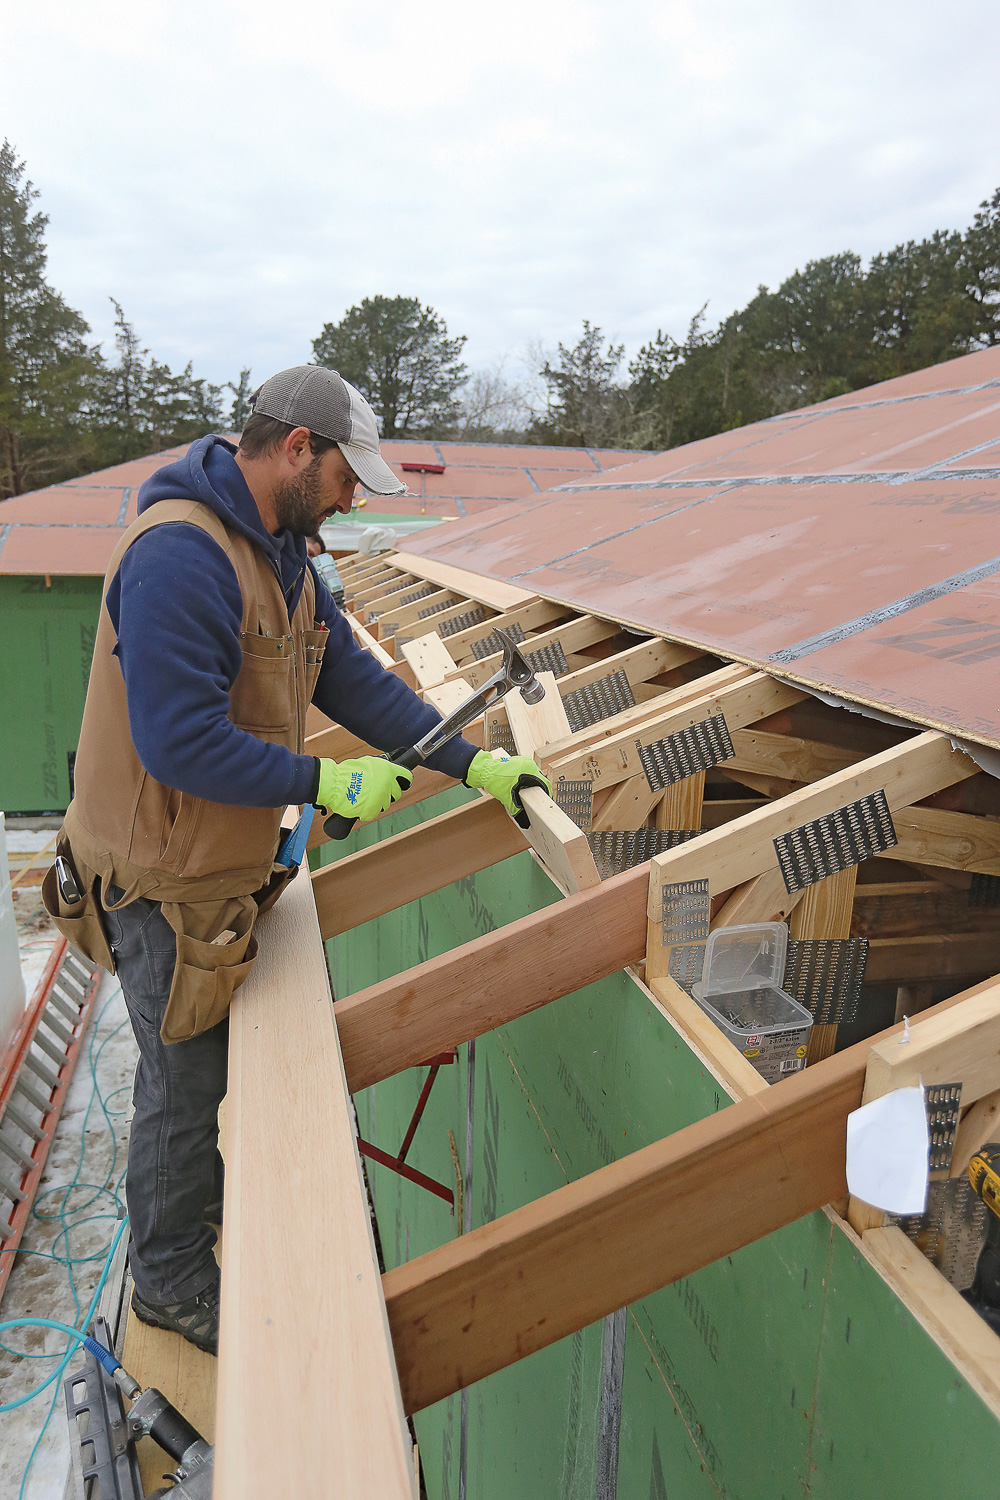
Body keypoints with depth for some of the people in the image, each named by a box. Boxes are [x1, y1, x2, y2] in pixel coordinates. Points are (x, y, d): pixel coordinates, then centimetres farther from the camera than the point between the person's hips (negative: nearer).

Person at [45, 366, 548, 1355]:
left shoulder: (279, 553, 6)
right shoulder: (181, 554, -27)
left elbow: (351, 677, 7)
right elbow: (181, 741, -32)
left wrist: (471, 763, 2)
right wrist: (322, 783, -23)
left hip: (222, 858, 9)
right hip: (162, 880, -9)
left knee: (214, 1055, 25)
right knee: (186, 1076, 9)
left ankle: (199, 1193, 50)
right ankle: (172, 1280, 32)